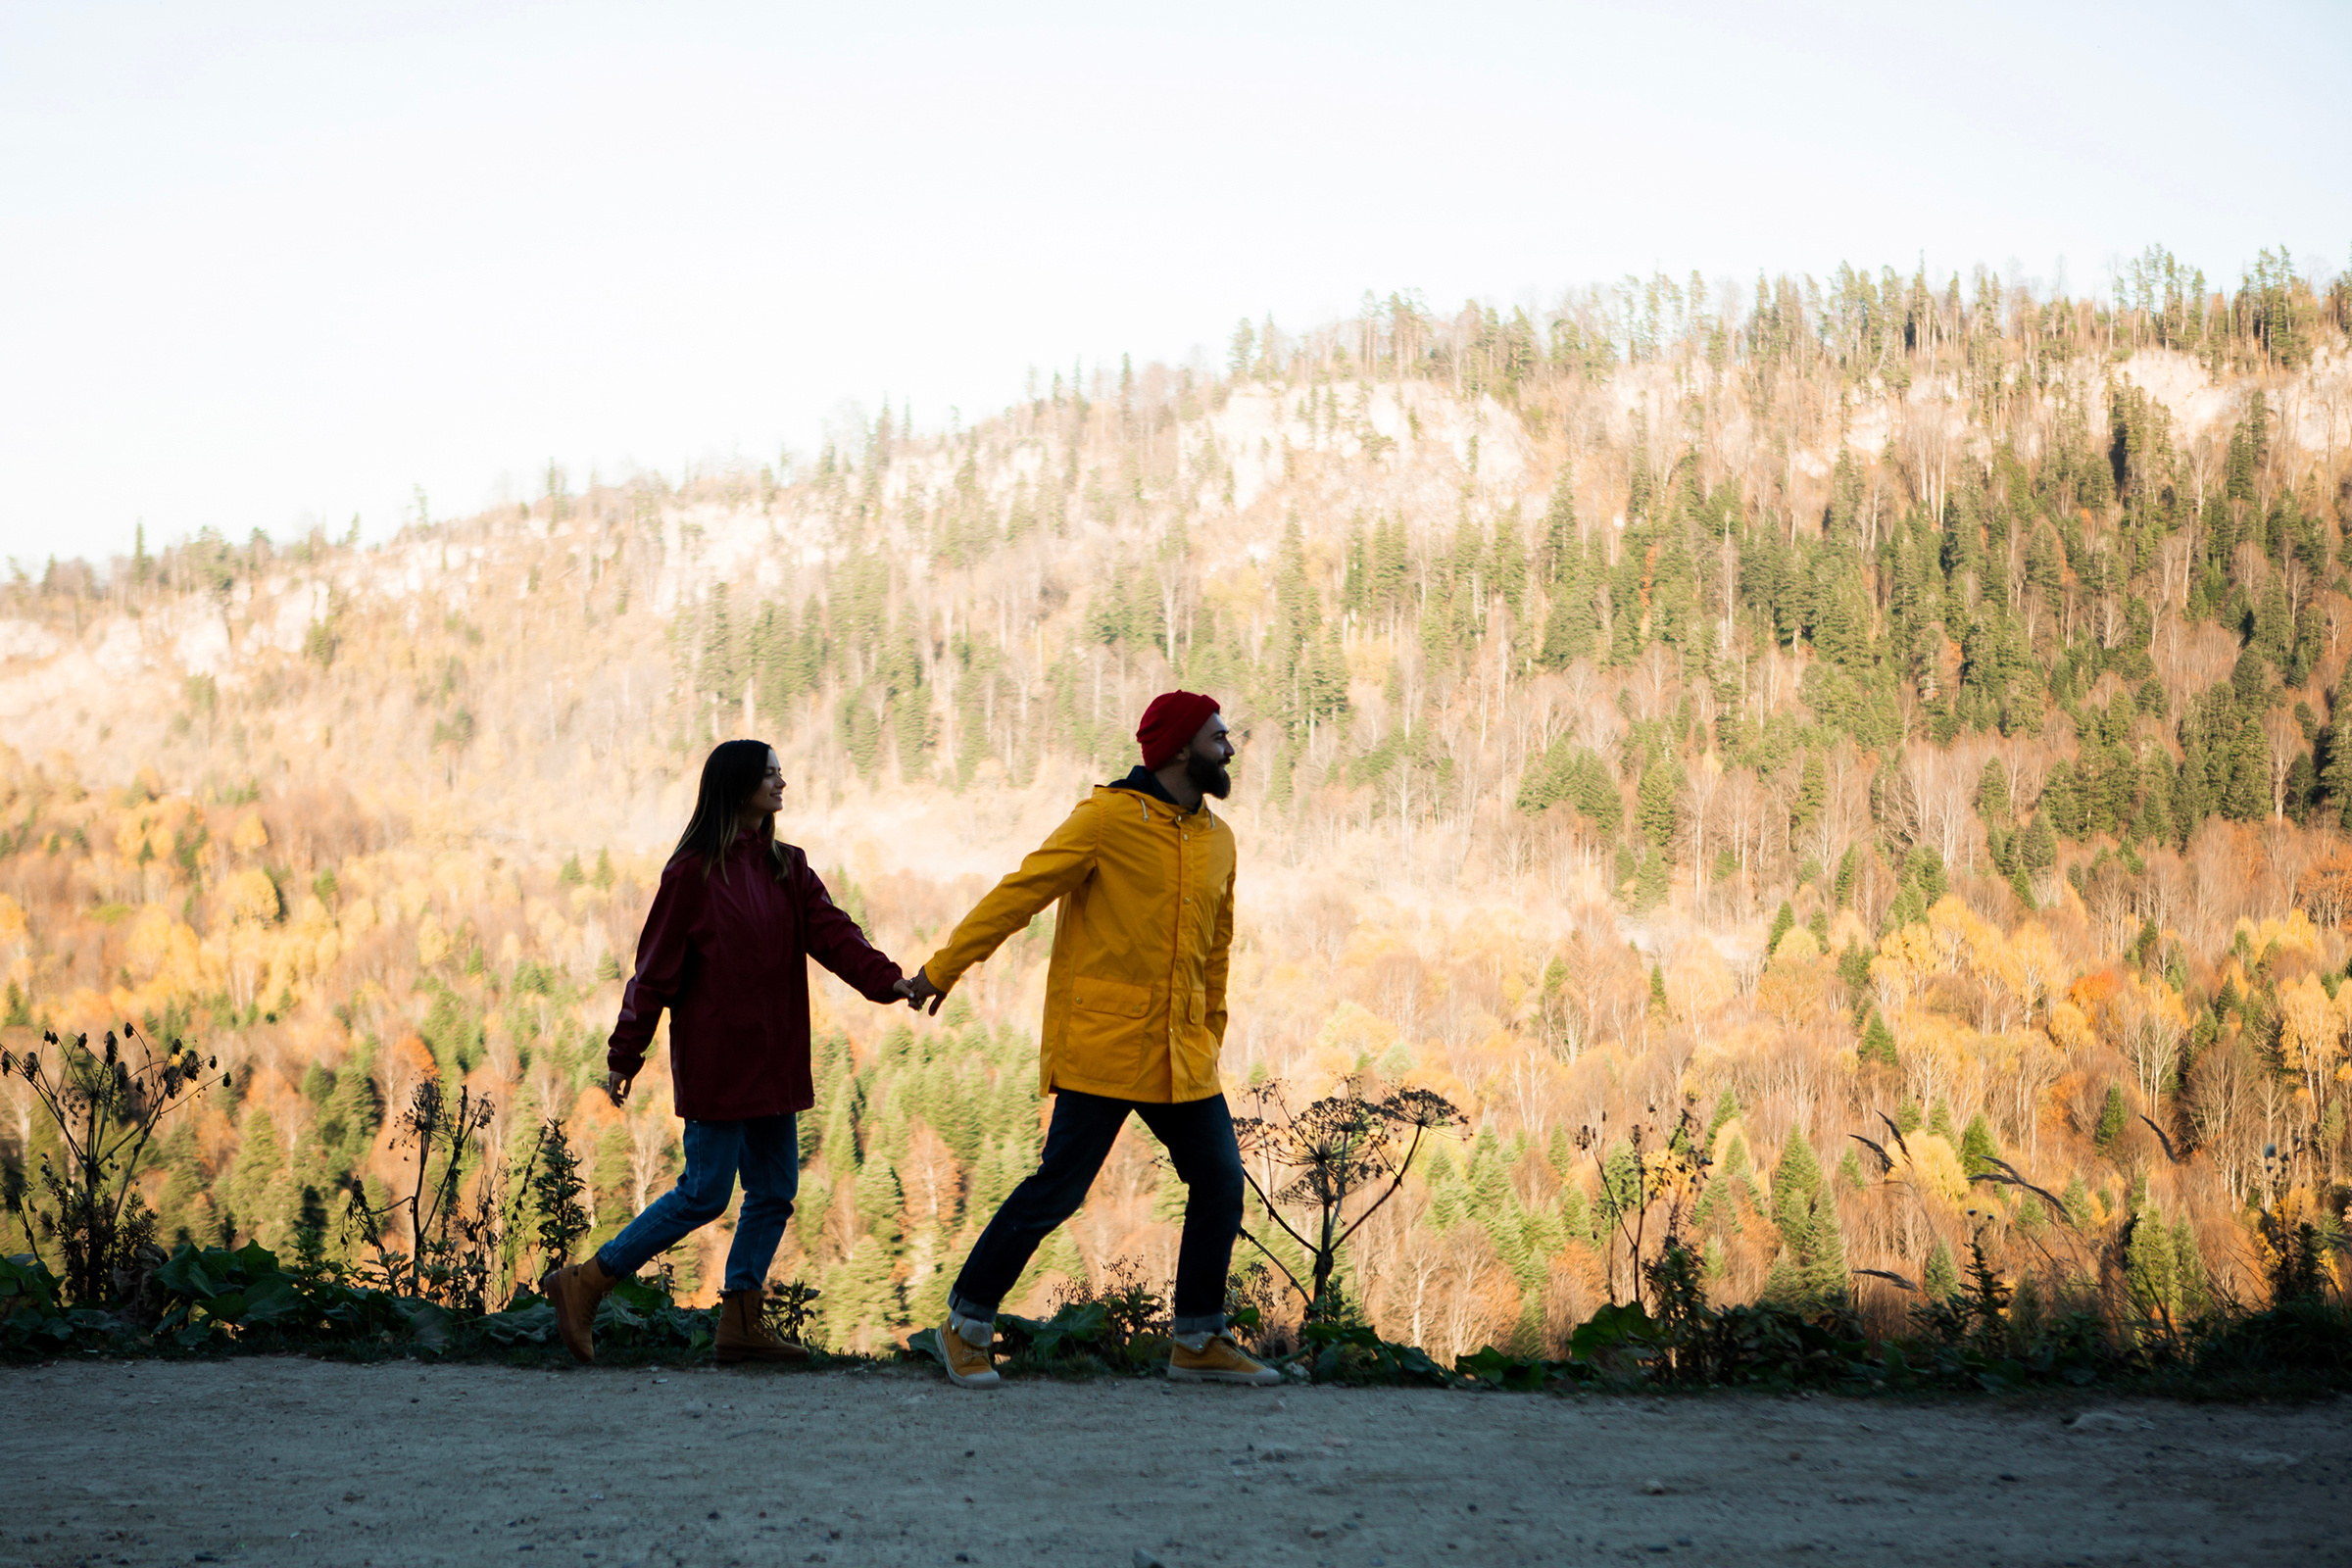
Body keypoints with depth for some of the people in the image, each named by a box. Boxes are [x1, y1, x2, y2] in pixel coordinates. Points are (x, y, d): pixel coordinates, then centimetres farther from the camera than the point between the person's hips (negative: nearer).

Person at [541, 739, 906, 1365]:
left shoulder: (787, 868, 12)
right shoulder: (696, 869, -10)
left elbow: (831, 931, -1)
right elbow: (656, 966, -8)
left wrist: (889, 980, -18)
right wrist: (625, 1055, -7)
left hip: (772, 1058, 7)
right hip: (716, 1059, -7)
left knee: (774, 1190, 6)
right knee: (705, 1193, -6)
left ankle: (741, 1323, 14)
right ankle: (584, 1284, 4)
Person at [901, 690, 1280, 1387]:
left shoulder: (1217, 839, 12)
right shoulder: (1106, 819, -9)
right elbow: (1020, 893, -10)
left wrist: (1210, 1036, 20)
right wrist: (942, 969, -12)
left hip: (1182, 1057, 7)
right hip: (1103, 1049, -7)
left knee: (1220, 1184, 4)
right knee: (1057, 1189, -6)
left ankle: (1198, 1342, 17)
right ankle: (966, 1325, 8)